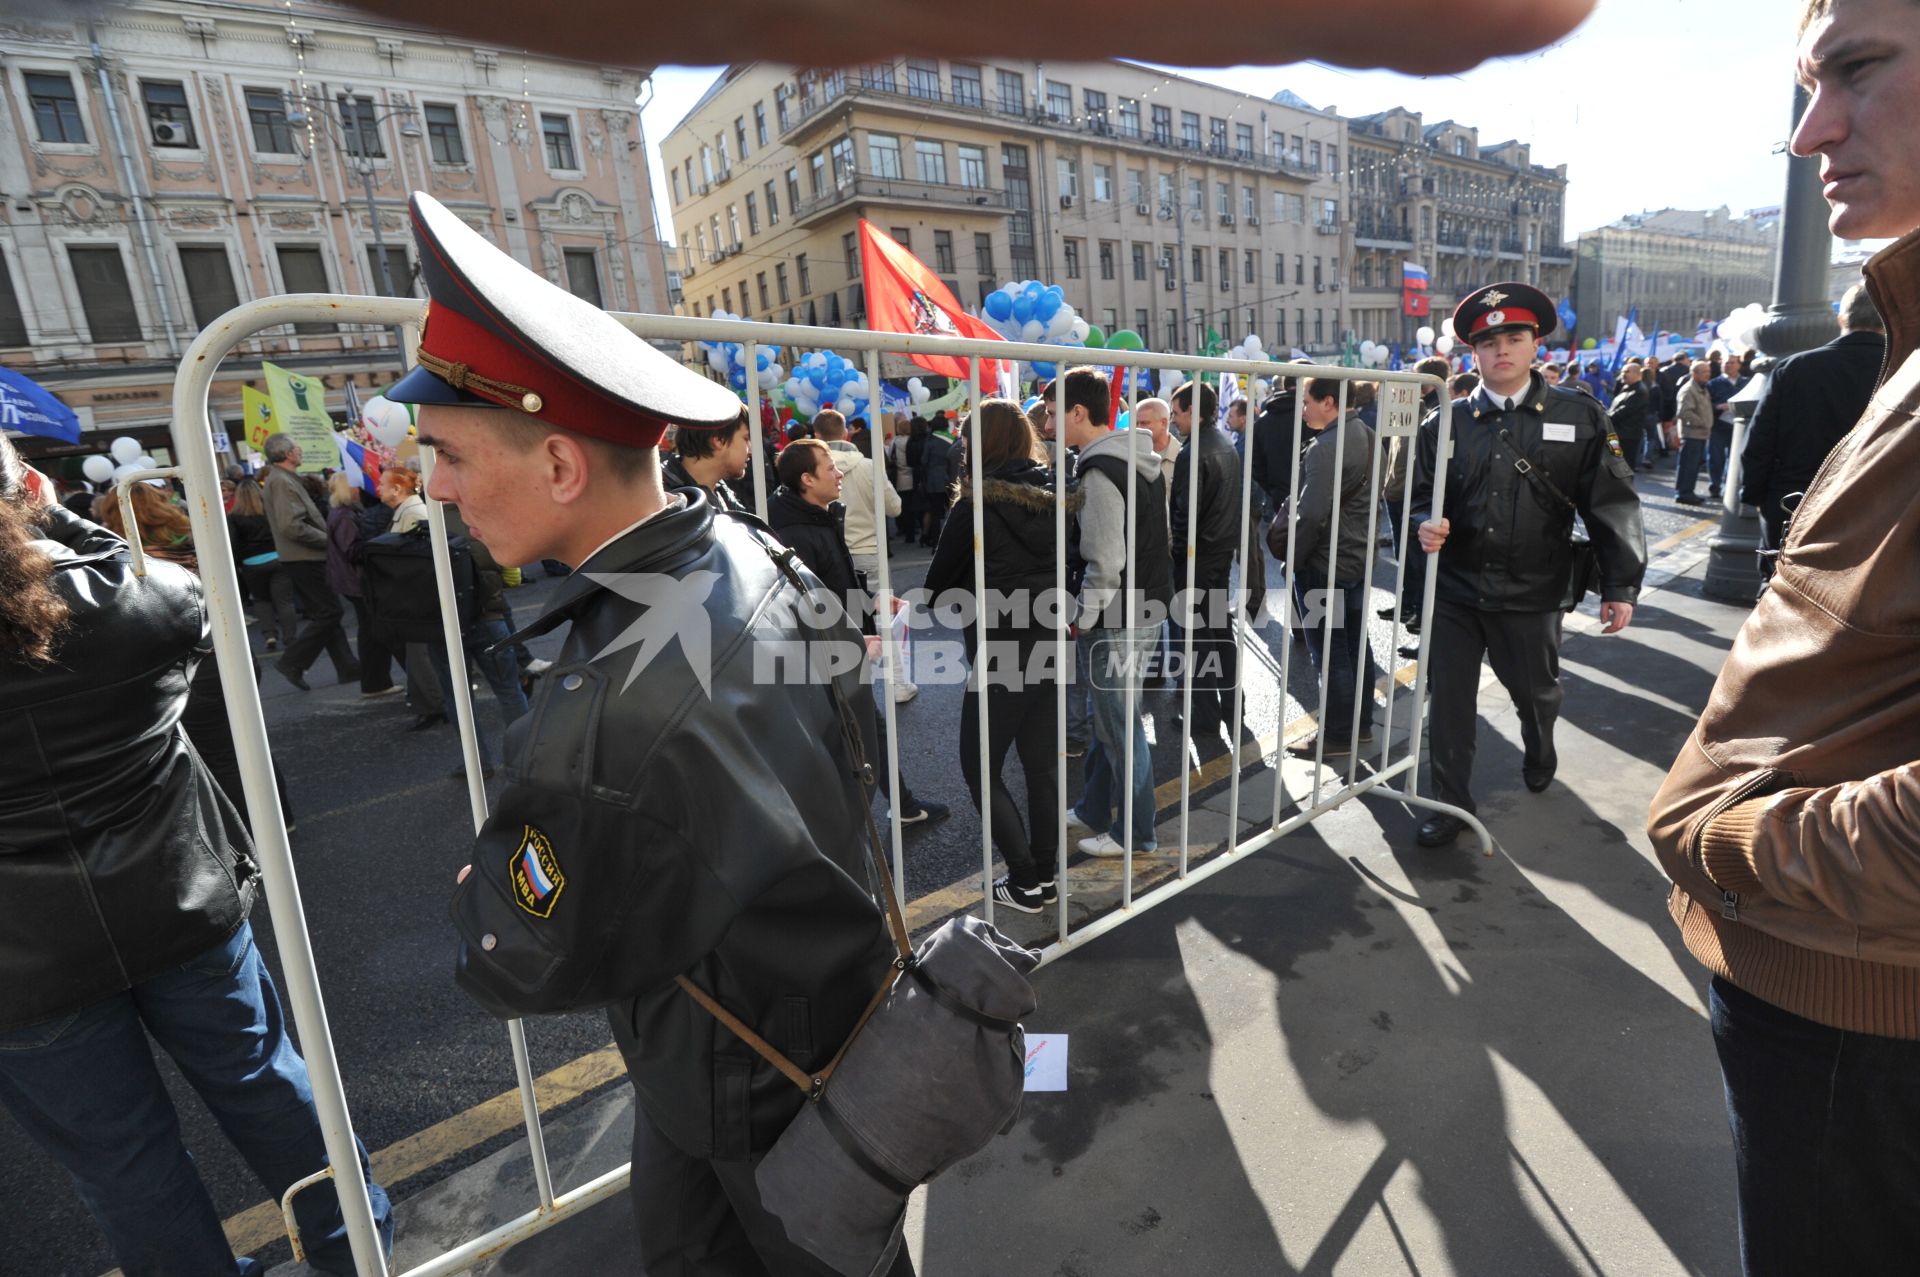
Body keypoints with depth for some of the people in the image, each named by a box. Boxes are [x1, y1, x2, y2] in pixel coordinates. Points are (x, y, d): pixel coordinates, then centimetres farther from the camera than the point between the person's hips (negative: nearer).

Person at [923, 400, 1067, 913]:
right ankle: (1045, 875, 25)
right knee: (1043, 765, 15)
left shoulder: (975, 505, -13)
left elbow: (937, 586, -5)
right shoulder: (1055, 498, 3)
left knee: (980, 768, 8)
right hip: (1051, 649, 6)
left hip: (999, 656, -6)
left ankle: (1025, 882, 9)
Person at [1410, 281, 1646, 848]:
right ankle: (1451, 802, 19)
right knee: (1447, 699, 3)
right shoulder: (1445, 424, 2)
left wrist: (1621, 585, -5)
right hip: (1454, 591, 1)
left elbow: (1611, 504, -2)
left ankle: (1540, 753, 52)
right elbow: (1420, 492, 9)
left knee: (1536, 692, 19)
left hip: (1531, 594, 0)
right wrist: (1426, 525, -15)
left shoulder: (1579, 417, -1)